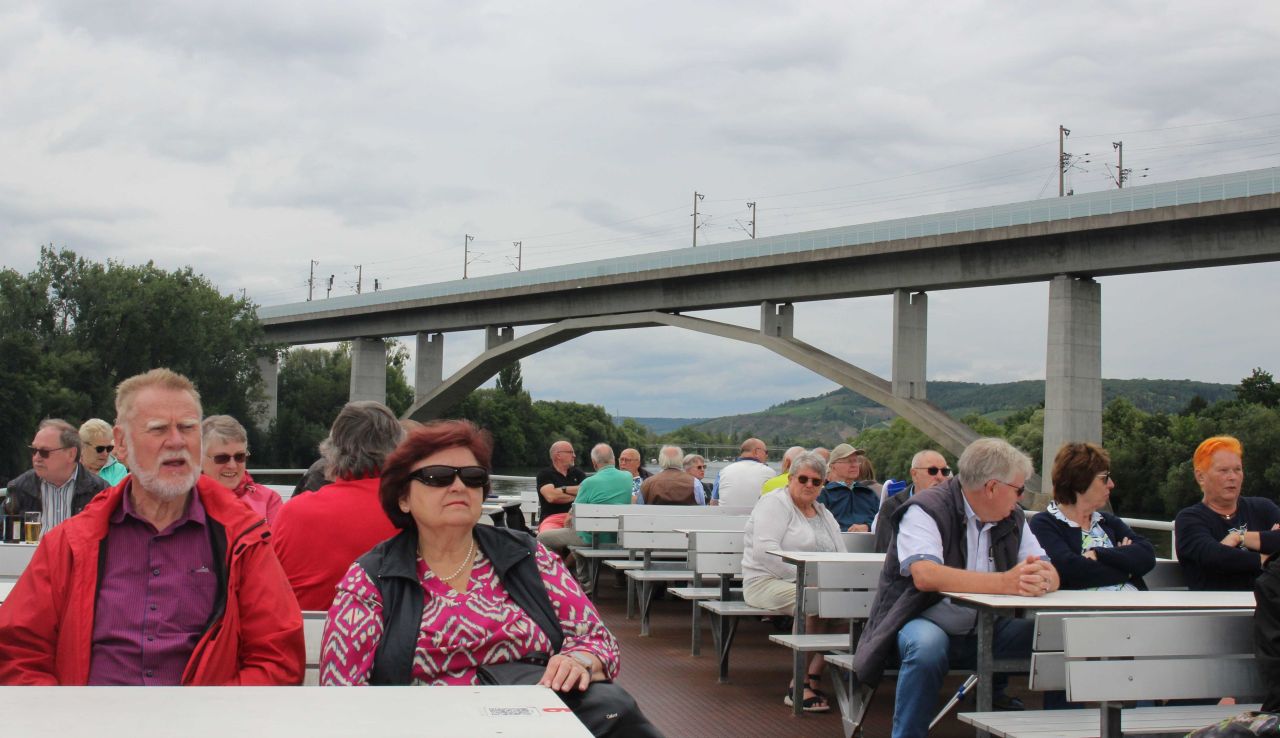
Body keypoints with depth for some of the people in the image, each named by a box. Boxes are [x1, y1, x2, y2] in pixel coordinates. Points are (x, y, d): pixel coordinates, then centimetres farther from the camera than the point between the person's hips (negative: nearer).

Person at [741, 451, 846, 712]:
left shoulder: (824, 514, 22)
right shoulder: (774, 504, -1)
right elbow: (765, 551, -15)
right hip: (768, 582, -6)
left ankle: (810, 681, -23)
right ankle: (800, 687, -28)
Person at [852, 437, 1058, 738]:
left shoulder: (1013, 519, 8)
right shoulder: (926, 510, -13)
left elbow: (1051, 574, 0)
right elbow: (924, 575, -30)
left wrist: (1043, 579, -26)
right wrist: (1003, 583, -40)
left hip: (986, 629, 5)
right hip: (927, 623, -5)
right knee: (927, 645, -37)